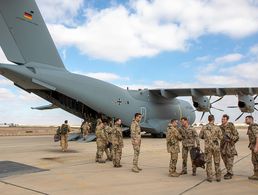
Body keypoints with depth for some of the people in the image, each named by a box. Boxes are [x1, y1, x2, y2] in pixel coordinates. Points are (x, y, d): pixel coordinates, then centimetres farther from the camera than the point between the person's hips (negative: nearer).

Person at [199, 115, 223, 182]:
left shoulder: (204, 127, -3)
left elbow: (200, 136, 7)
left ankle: (209, 177, 8)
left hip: (207, 146, 1)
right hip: (215, 146, -1)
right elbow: (221, 137, -2)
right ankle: (218, 177, 15)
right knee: (217, 162, 10)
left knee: (208, 162, 7)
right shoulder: (217, 127, -7)